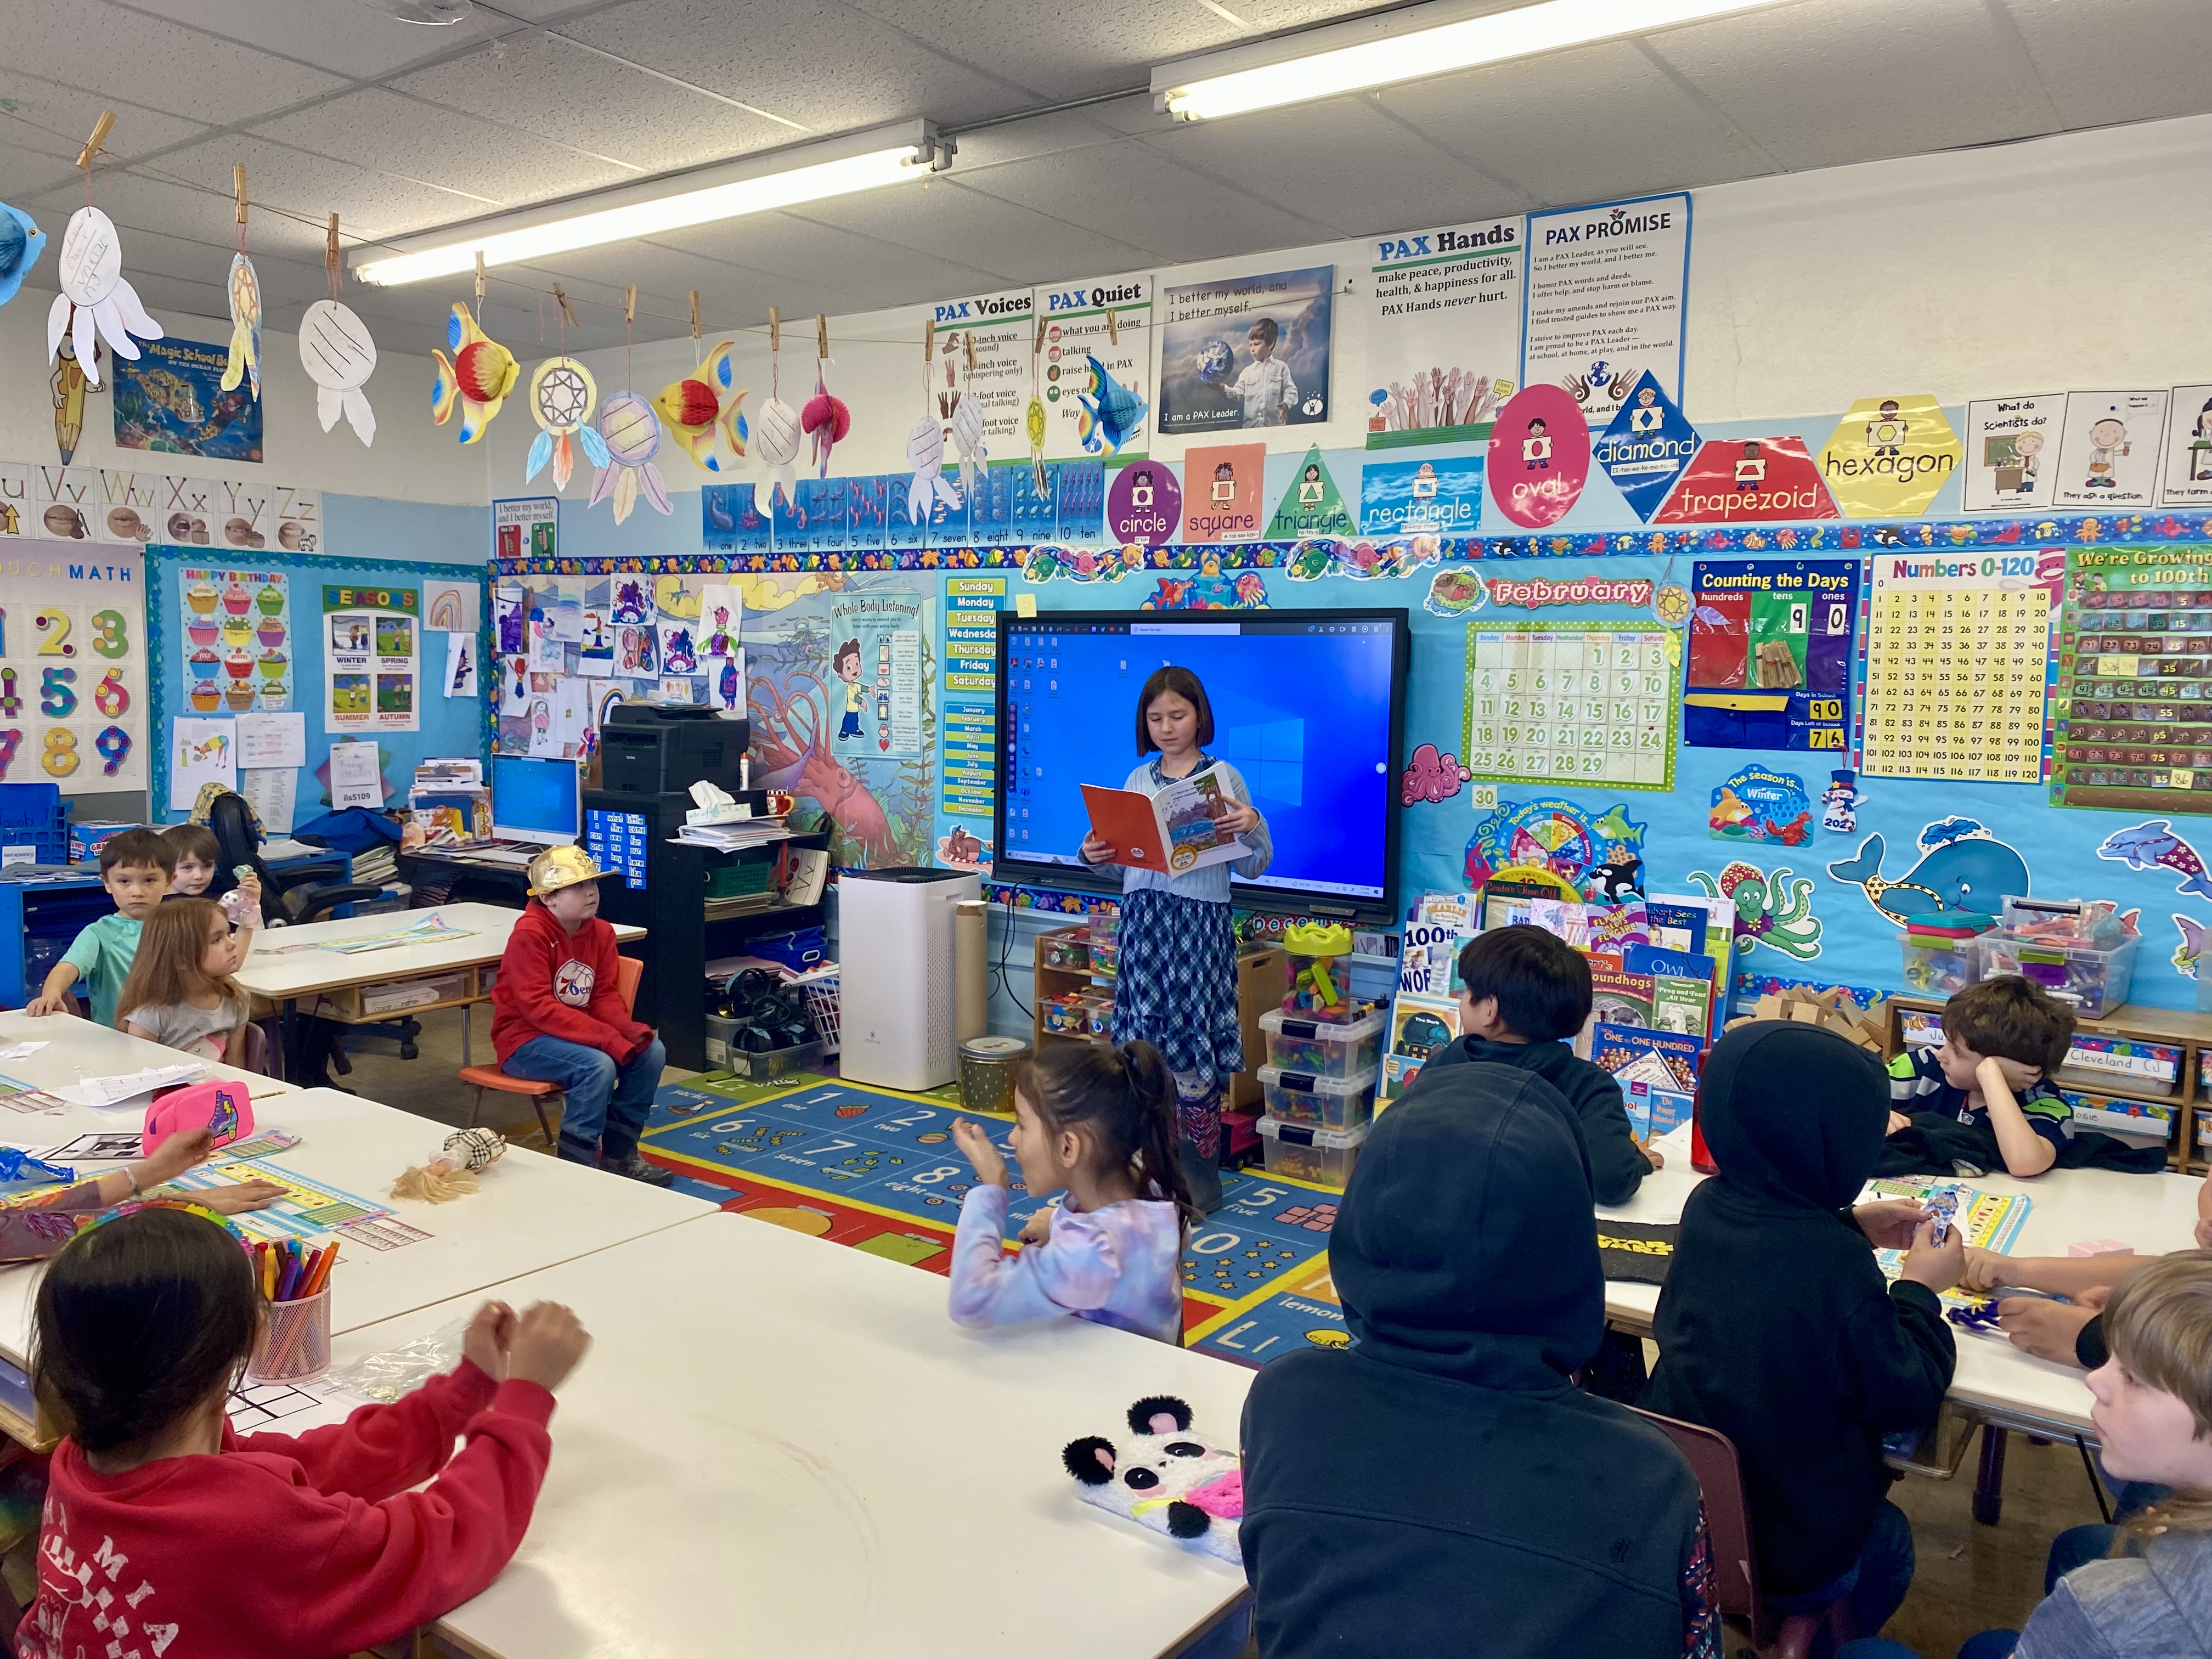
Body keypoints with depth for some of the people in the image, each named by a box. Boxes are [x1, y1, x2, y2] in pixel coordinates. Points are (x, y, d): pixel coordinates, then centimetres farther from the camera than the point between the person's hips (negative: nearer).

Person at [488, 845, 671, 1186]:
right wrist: (609, 1038, -32)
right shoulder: (529, 934, -20)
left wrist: (630, 1030, -19)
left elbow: (605, 996, 5)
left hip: (580, 1031, 8)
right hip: (524, 1040, -7)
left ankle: (618, 1154, 2)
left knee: (652, 1052, -11)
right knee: (598, 1065, -32)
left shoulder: (601, 932, 3)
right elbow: (538, 1008, -26)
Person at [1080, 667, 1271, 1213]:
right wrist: (1095, 855, -5)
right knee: (1144, 1042, 6)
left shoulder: (1223, 777, -1)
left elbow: (1254, 866, -1)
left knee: (1192, 1043, -3)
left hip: (1200, 922, -4)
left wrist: (1252, 828, -20)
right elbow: (1126, 855, 15)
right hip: (1143, 919, 4)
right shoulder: (1138, 779, 11)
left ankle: (1199, 1178, 9)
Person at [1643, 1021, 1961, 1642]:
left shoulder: (1708, 1207, -10)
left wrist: (1849, 1227, 9)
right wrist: (1919, 1290, -2)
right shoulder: (1838, 1268, -29)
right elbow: (1907, 1402, -14)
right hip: (1787, 1554, -5)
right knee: (1890, 1542, 30)